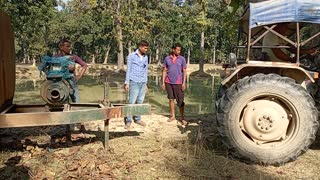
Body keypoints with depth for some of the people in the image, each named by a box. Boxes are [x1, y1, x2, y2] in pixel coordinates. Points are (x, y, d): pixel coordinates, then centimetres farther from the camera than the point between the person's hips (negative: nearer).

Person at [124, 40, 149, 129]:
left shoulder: (145, 57, 11)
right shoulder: (131, 56, -3)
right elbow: (128, 70, -3)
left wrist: (146, 84, 15)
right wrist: (127, 83, -7)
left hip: (143, 83, 5)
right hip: (134, 83, -5)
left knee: (140, 102, 8)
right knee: (132, 102, -6)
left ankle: (137, 119, 19)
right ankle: (128, 121, 4)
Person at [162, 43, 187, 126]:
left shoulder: (182, 59, 1)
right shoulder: (167, 58, 5)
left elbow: (184, 71, 1)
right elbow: (164, 71, 8)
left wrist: (184, 83, -7)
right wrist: (163, 82, 3)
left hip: (178, 82, -2)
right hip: (169, 82, 2)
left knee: (180, 101, -2)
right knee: (171, 99, 10)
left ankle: (182, 118, 6)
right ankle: (173, 116, 21)